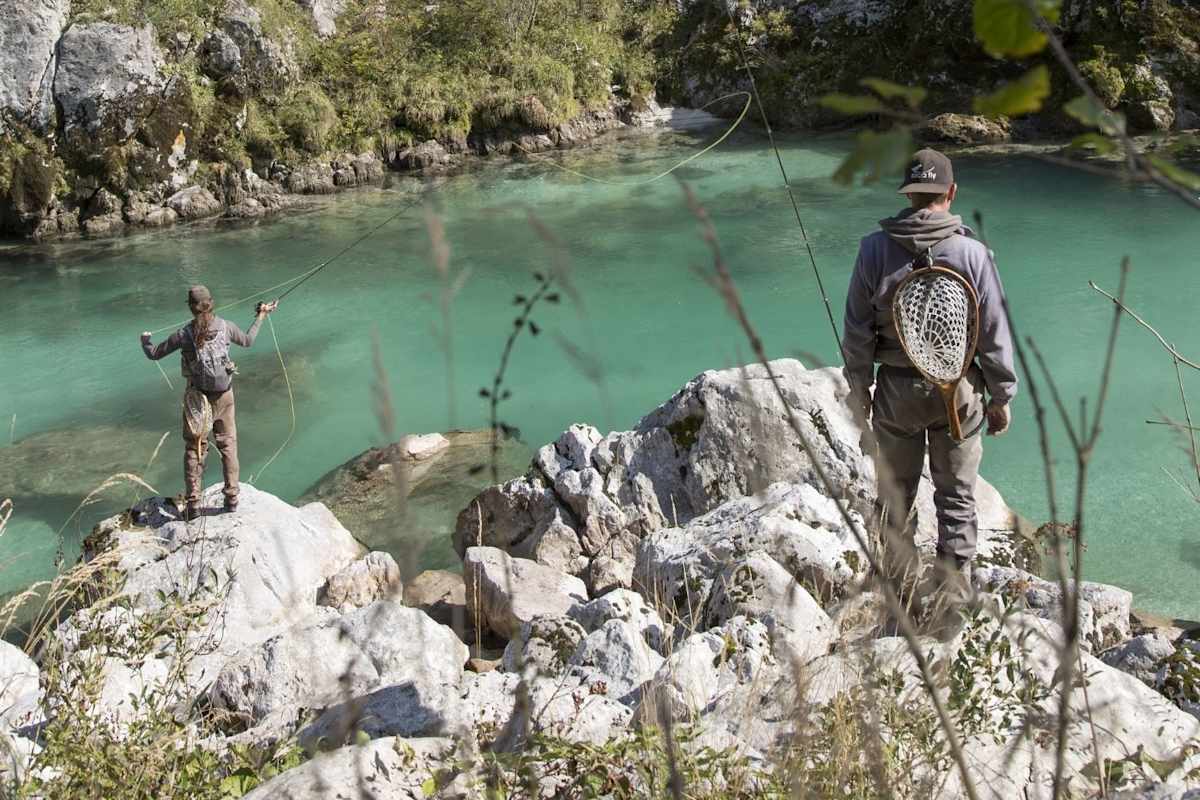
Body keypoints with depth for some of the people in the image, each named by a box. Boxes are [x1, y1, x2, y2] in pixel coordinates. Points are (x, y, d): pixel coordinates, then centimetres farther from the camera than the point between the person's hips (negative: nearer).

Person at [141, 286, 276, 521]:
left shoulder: (184, 334, -14)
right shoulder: (225, 327, -9)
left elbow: (154, 354, -3)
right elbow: (248, 341, 11)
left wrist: (145, 341, 19)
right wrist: (261, 316, 24)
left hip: (197, 398, -1)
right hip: (224, 395, 1)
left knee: (194, 448, 10)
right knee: (228, 445, 14)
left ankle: (192, 503, 9)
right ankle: (231, 498, 17)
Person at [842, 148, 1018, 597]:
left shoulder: (875, 249, -9)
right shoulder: (971, 253, -10)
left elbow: (857, 331, -4)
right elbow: (994, 333, -5)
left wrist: (859, 390, 8)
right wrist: (1001, 396, 6)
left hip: (896, 389, 1)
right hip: (958, 390, 0)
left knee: (896, 496, 15)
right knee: (957, 498, 12)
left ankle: (900, 591, 26)